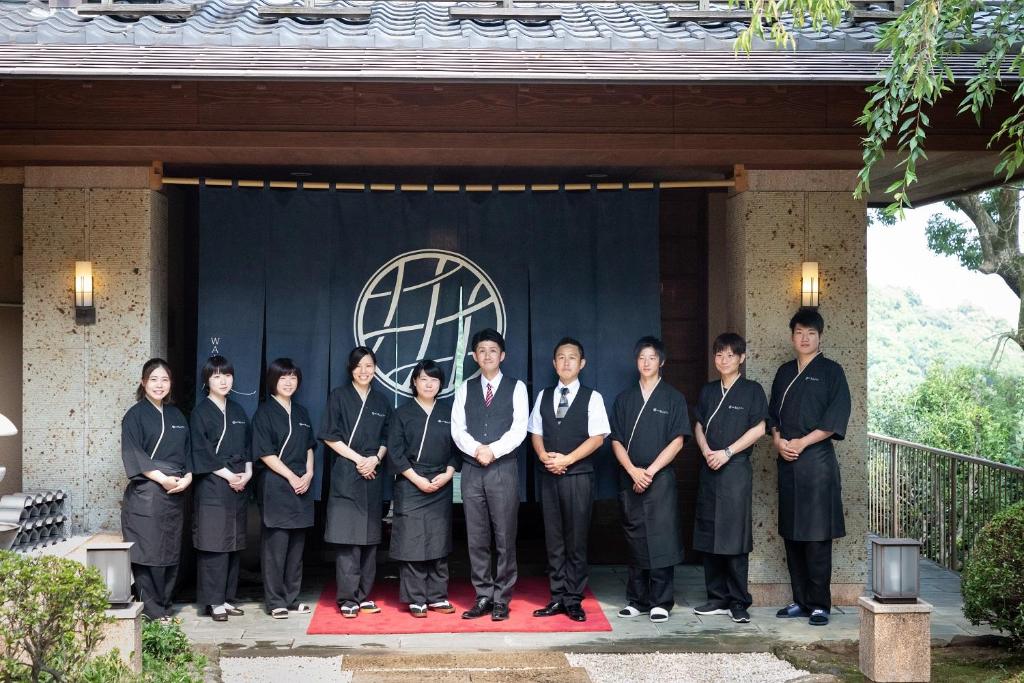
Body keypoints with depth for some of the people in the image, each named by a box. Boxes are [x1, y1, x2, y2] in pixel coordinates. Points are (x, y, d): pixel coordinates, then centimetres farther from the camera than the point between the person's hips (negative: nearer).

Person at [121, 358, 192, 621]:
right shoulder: (135, 415, -1)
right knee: (148, 550, -7)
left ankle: (164, 606, 14)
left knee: (171, 551, 6)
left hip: (175, 494, 6)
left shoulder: (177, 416, 16)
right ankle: (151, 609, -2)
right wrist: (163, 478, -16)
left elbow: (187, 452, 15)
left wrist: (187, 477, -4)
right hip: (145, 493, -6)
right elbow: (133, 455, -10)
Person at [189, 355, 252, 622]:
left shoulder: (238, 412, 15)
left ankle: (228, 598, 14)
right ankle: (214, 601, -1)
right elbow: (202, 454, -9)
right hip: (212, 487, -6)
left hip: (238, 487, 6)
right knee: (214, 543, -7)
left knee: (234, 544, 7)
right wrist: (229, 475, -12)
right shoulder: (200, 413, -3)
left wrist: (247, 473, -1)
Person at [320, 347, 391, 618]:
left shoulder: (381, 401, 14)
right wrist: (358, 458, -8)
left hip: (372, 474, 4)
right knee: (348, 538, -8)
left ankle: (364, 595, 12)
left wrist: (376, 458, -3)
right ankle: (348, 599, -4)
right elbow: (330, 436, -3)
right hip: (346, 475, -4)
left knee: (369, 538, 5)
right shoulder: (339, 396, 1)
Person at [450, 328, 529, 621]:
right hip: (471, 470, 3)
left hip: (503, 469, -3)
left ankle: (501, 600, 6)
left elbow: (519, 429, -5)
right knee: (477, 538, 5)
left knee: (504, 538, -1)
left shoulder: (516, 388, 4)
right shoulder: (465, 389, 12)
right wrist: (476, 450, -12)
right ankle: (483, 598, 12)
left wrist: (493, 450, -15)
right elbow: (457, 429, 4)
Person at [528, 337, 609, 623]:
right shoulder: (544, 396, 13)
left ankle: (574, 600, 6)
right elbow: (536, 433, 13)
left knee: (576, 540, -1)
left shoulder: (592, 397, 1)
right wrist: (544, 455, -7)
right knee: (553, 540, 6)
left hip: (578, 475, -4)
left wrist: (567, 459, -14)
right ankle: (557, 598, 12)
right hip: (548, 475, 4)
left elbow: (597, 437, -6)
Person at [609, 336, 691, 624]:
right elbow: (616, 441, 7)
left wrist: (650, 471, -11)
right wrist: (633, 471, -8)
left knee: (661, 541, -5)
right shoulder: (624, 399, 12)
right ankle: (637, 600, 13)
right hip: (630, 479, 3)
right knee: (635, 542, 6)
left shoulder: (673, 398, 4)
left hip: (661, 478, -3)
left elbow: (677, 441, -3)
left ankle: (661, 602, 1)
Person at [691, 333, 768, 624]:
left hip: (736, 469, -5)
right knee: (709, 536, 6)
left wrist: (727, 452, -12)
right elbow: (698, 426, 13)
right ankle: (717, 598, 15)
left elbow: (758, 429, -6)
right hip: (709, 469, 5)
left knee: (734, 537, -6)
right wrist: (706, 450, -6)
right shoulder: (708, 391, 15)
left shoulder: (752, 390, 0)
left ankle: (738, 602, 1)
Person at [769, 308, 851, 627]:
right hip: (787, 463, 5)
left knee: (816, 537, -6)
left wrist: (801, 443, -12)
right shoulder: (784, 373, 16)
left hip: (817, 461, -5)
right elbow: (773, 414, 17)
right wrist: (778, 440, -2)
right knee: (791, 535, 7)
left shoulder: (831, 371, 0)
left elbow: (835, 420, -7)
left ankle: (819, 605, -1)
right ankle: (800, 601, 14)